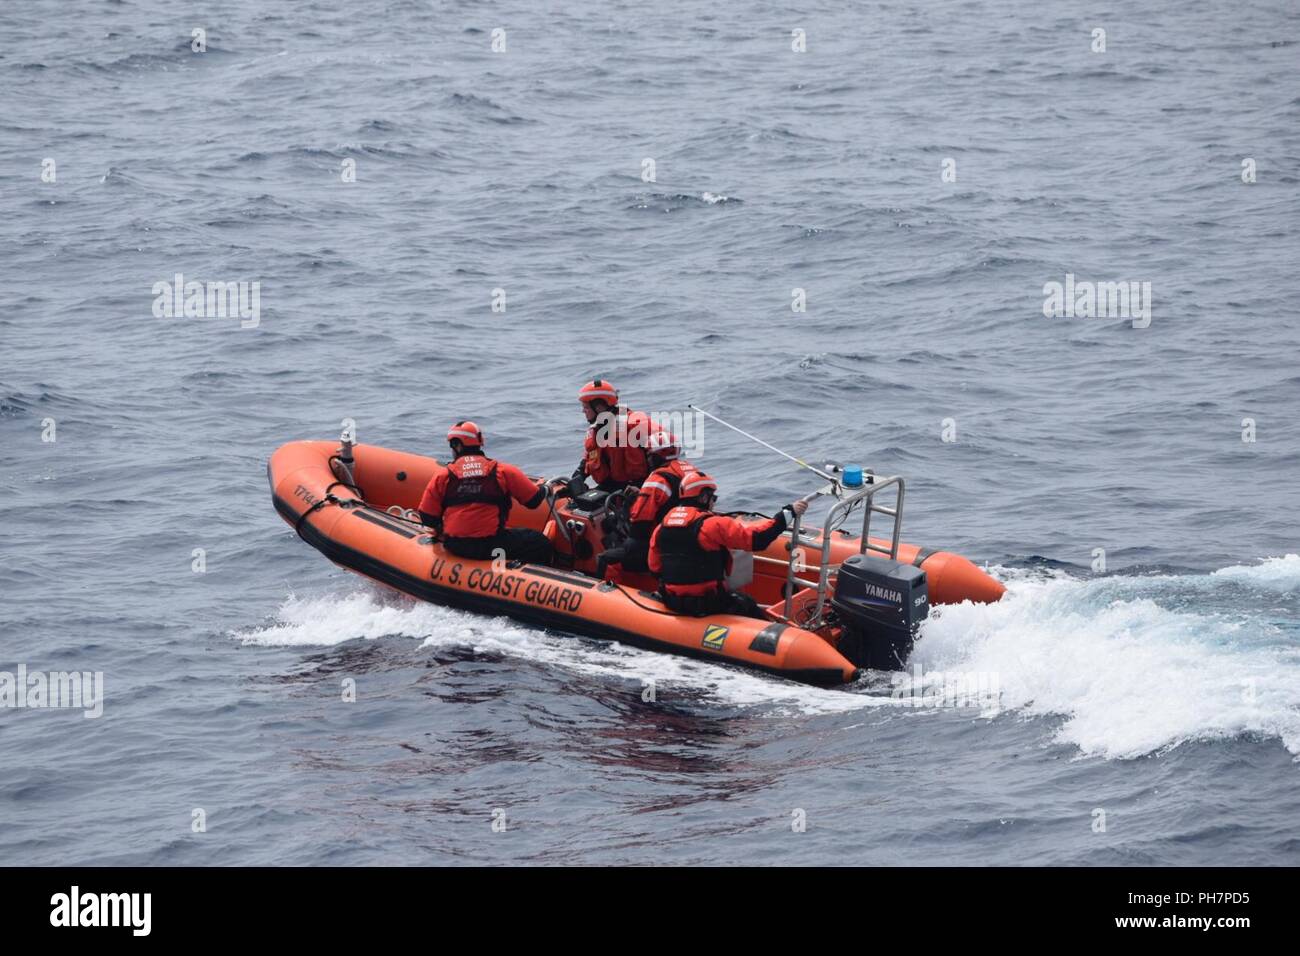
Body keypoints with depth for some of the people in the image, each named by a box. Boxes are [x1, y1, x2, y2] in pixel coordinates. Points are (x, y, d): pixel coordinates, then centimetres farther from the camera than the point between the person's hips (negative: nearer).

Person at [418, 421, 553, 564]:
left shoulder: (442, 477, 1)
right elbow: (533, 500, 6)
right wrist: (544, 489, 29)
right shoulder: (503, 471, -1)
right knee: (540, 544, 15)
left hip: (454, 547, 3)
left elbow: (428, 519, 2)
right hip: (491, 545, -3)